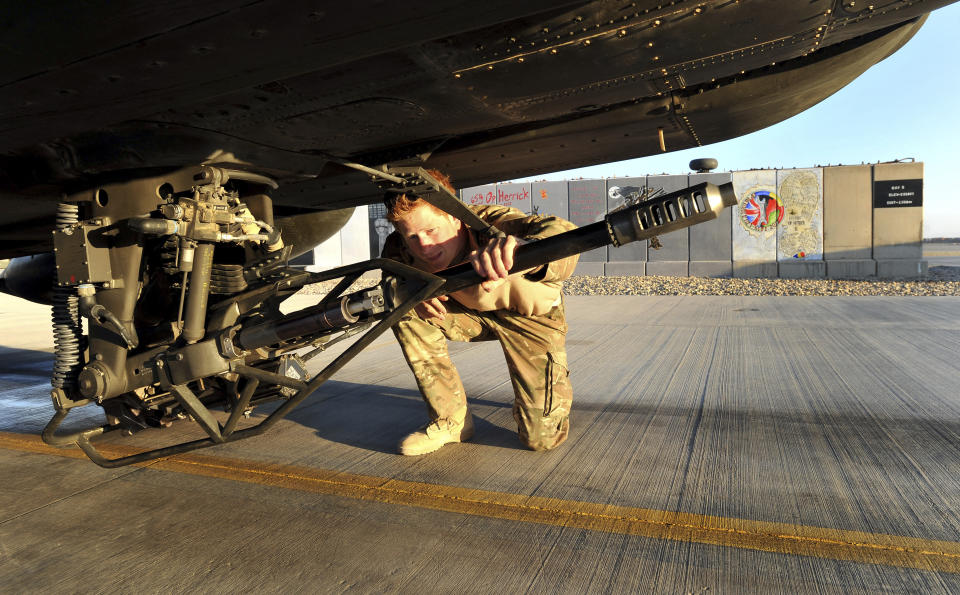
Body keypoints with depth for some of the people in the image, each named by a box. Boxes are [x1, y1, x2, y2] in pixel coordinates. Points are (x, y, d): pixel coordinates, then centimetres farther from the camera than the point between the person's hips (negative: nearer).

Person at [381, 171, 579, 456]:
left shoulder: (487, 223, -36)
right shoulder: (401, 248, -22)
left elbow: (565, 236, -51)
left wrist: (524, 249, -76)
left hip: (531, 314, -4)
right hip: (473, 310, 4)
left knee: (541, 437, -13)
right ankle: (451, 421, -6)